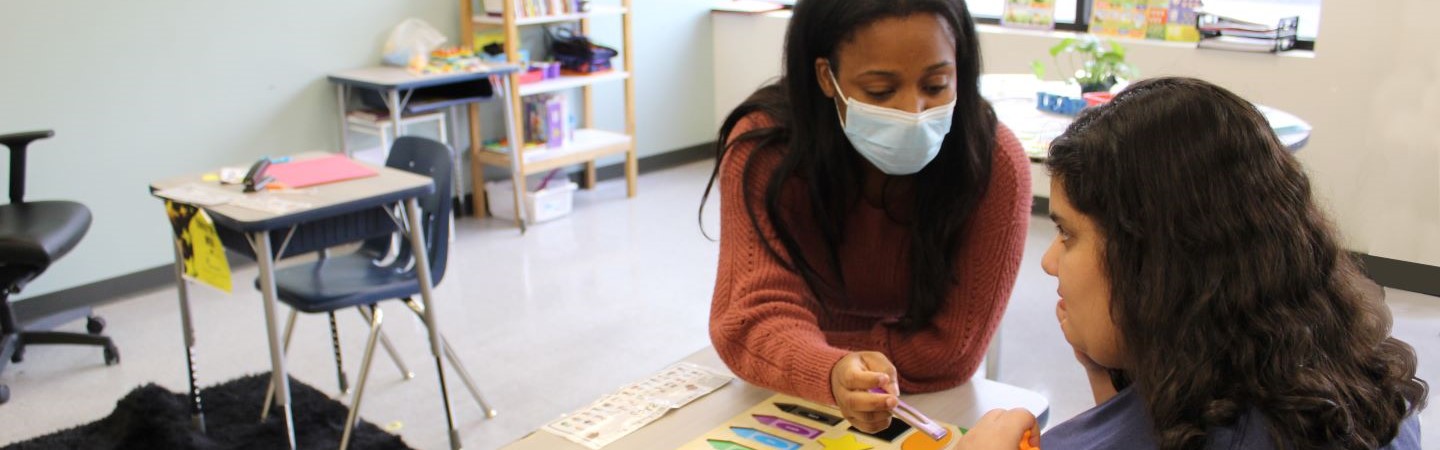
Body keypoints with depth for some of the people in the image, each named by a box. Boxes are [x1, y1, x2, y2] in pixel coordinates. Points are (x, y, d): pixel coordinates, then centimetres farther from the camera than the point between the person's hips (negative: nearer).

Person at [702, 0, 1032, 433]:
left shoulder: (994, 163, -22)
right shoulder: (762, 148, -20)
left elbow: (950, 349, -19)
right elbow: (758, 312, -28)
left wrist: (798, 351, -19)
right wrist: (834, 374, -47)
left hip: (927, 410, 0)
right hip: (790, 402, 1)